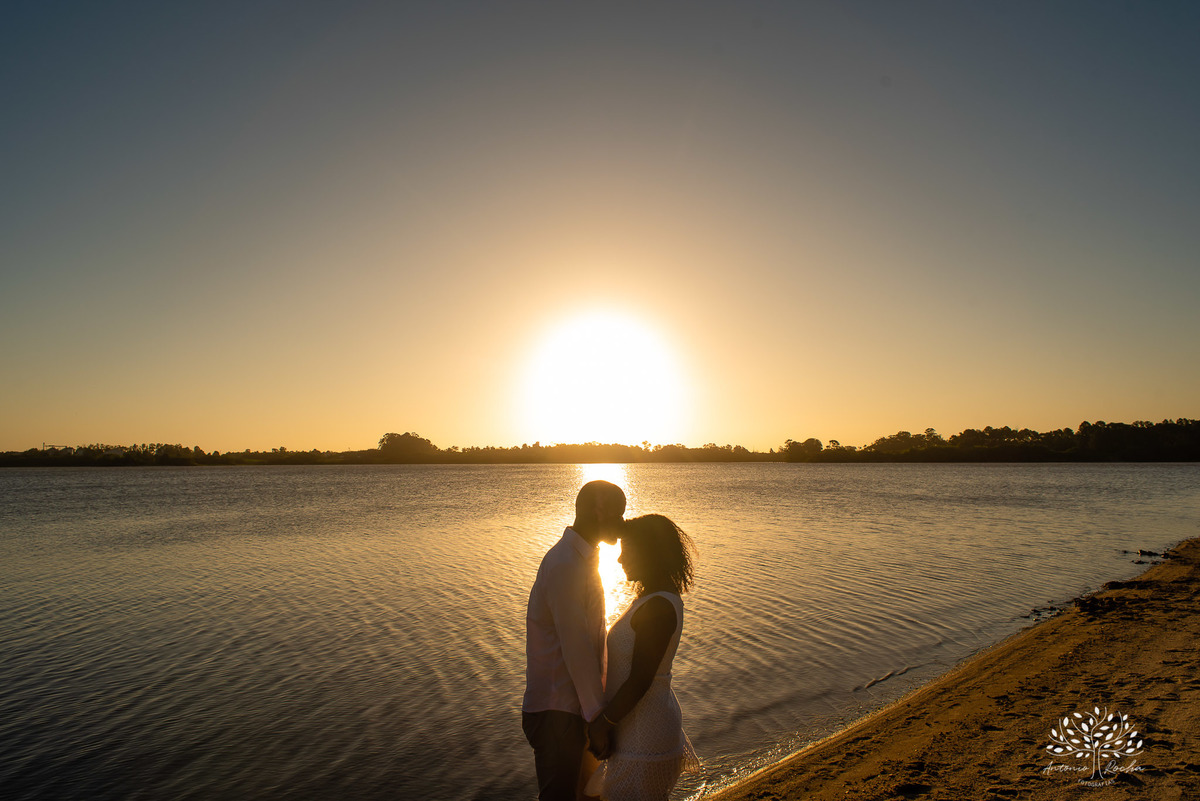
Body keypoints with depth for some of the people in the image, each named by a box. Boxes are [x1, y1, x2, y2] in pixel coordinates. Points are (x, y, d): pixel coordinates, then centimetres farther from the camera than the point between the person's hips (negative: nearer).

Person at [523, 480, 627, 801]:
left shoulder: (582, 558, 11)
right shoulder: (564, 565, -22)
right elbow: (576, 649, -22)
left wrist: (601, 707, 16)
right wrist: (598, 718, -16)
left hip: (573, 704, 9)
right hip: (556, 711, -9)